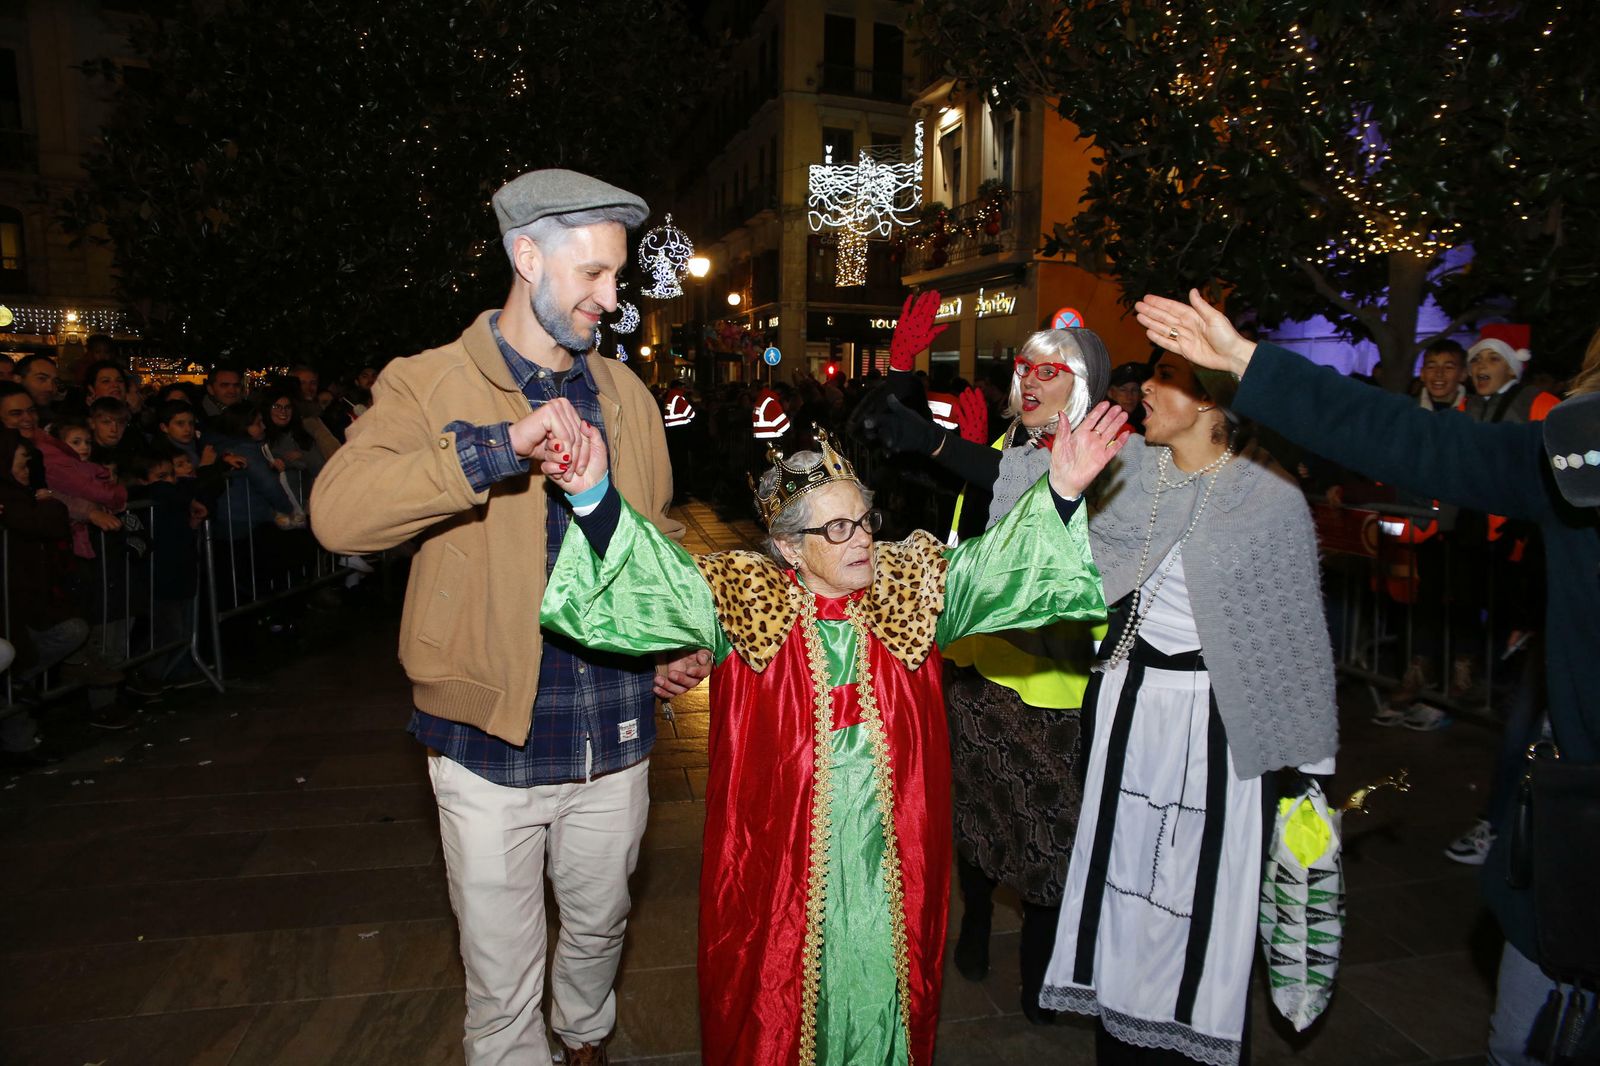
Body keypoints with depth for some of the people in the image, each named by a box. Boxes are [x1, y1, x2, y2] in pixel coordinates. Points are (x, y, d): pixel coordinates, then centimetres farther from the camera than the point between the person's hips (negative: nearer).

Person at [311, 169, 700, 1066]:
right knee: (502, 979, 13)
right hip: (492, 741, -3)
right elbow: (337, 510, -25)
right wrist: (500, 447, -33)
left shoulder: (626, 394, 6)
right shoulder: (430, 385, -8)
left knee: (600, 926, 25)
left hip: (614, 737, 4)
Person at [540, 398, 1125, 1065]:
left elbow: (1002, 563, -8)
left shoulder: (915, 584, 0)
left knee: (883, 994, 19)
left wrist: (1061, 491, -24)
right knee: (779, 1005, 14)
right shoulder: (741, 597, -8)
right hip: (782, 854, -2)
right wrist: (593, 495, -33)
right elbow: (652, 582, -17)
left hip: (892, 850, 2)